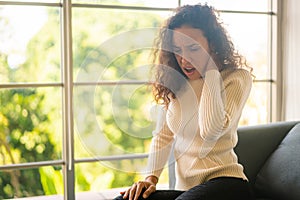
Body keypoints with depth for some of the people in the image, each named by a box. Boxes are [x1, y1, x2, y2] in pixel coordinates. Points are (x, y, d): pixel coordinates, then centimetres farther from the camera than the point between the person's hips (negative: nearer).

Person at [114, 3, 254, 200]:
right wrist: (151, 177, -1)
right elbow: (164, 134, 12)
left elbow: (211, 131, -22)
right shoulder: (175, 83, 7)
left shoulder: (237, 78, -7)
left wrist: (210, 70, -15)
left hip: (225, 182, -3)